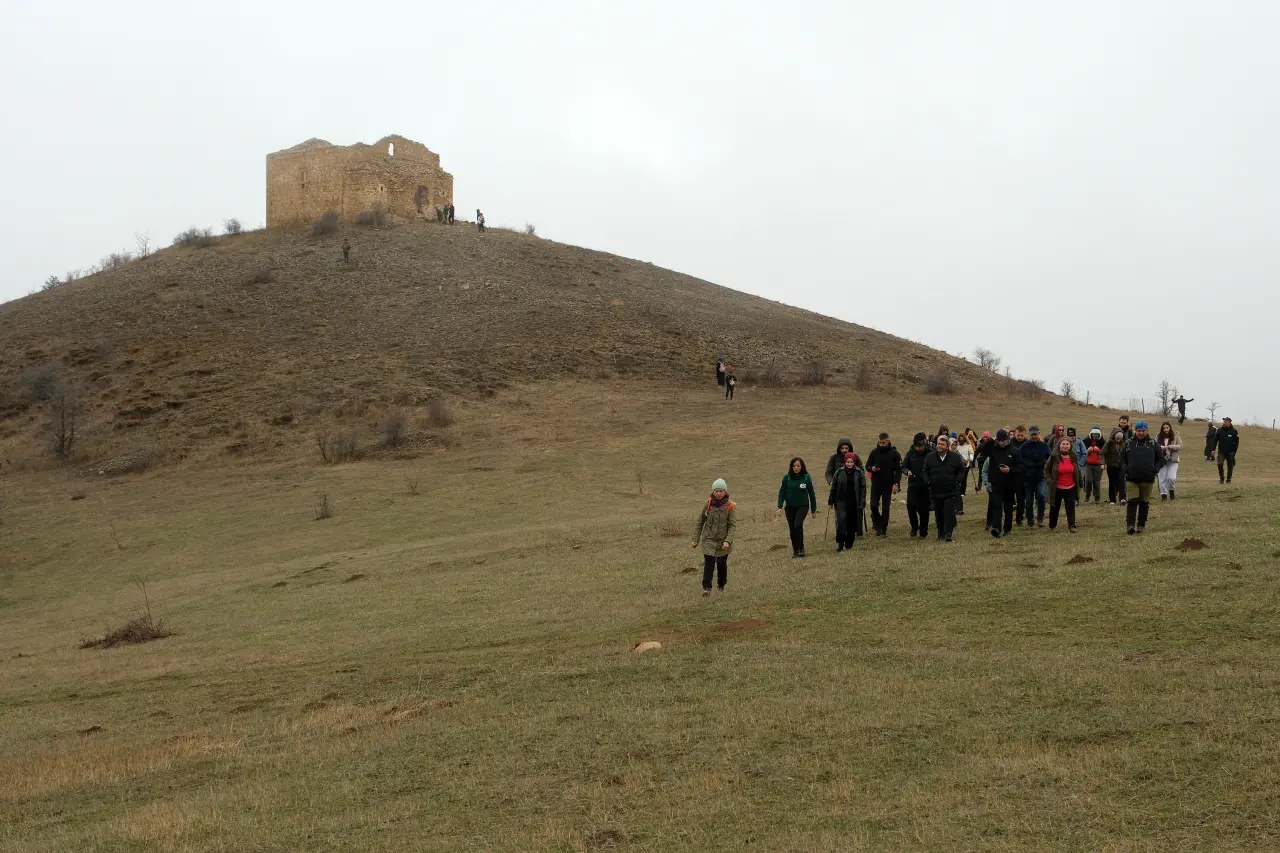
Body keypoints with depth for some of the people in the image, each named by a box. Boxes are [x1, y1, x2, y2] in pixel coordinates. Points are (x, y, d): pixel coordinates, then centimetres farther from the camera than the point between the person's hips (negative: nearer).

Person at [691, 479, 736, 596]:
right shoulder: (708, 504, -5)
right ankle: (706, 588, -10)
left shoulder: (729, 506, -9)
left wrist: (728, 541, -21)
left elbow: (732, 525, -8)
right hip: (709, 539, 0)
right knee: (708, 564, -13)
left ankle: (721, 585, 35)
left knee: (722, 565, 14)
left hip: (723, 541, 0)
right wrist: (696, 539, 3)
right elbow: (700, 522, 4)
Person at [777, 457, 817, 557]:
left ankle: (801, 548, -10)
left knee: (798, 525, -21)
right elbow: (781, 492, 1)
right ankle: (795, 550, 19)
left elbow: (811, 493, 3)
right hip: (790, 507, 3)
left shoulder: (806, 478, -4)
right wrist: (780, 507, -10)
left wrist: (814, 509, 6)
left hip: (803, 506, -2)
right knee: (792, 529, 5)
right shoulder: (787, 478, -1)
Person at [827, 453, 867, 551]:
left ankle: (849, 544, 18)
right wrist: (830, 501, 6)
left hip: (854, 503, 1)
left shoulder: (859, 473, 0)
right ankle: (839, 543, -8)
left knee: (852, 523, 6)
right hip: (841, 502, -1)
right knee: (841, 520, -15)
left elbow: (863, 488, 0)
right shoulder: (839, 472, 2)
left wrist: (862, 503, -6)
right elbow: (833, 488, 7)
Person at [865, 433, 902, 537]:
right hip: (876, 484, 2)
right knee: (873, 505, -6)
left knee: (885, 508, 0)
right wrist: (872, 468, -14)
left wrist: (896, 483, -12)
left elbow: (898, 470, -3)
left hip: (888, 485, -2)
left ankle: (884, 530, 8)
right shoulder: (874, 452, 3)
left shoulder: (894, 453, -4)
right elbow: (867, 466, 10)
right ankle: (876, 523, 19)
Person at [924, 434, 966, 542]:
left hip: (951, 492, -3)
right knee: (938, 514, 9)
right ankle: (940, 534, 21)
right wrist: (928, 482, -1)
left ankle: (948, 534, -12)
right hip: (935, 491, 3)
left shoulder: (955, 457, -1)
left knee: (949, 513, -12)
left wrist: (957, 481, -7)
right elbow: (925, 472, 14)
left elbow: (961, 471, 8)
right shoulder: (930, 457, 5)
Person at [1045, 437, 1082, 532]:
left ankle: (1071, 526, -8)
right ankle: (1052, 525, 28)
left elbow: (1078, 472, 14)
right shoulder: (1054, 457, -7)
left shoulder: (1074, 457, 2)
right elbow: (1046, 470, 1)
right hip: (1056, 488, -1)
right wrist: (1049, 481, -9)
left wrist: (1079, 484, 12)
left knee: (1071, 507, -8)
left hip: (1070, 488, 1)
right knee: (1054, 507, 11)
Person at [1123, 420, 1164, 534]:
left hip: (1148, 479, 1)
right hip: (1132, 479, -1)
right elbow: (1122, 459, 11)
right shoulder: (1128, 443, 5)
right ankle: (1130, 525, -13)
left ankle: (1141, 525, 16)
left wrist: (1155, 470, -4)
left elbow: (1161, 459, 9)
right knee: (1132, 501, -9)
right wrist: (1126, 470, -3)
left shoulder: (1153, 443, 4)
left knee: (1144, 502, 9)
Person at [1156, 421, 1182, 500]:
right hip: (1162, 460, 2)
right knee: (1162, 478, 2)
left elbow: (1180, 446, -4)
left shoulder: (1176, 436, 1)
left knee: (1171, 477, -11)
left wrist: (1171, 446, -18)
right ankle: (1163, 494, 13)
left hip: (1173, 461, -2)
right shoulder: (1158, 436, 5)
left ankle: (1171, 491, 15)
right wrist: (1160, 447, -15)